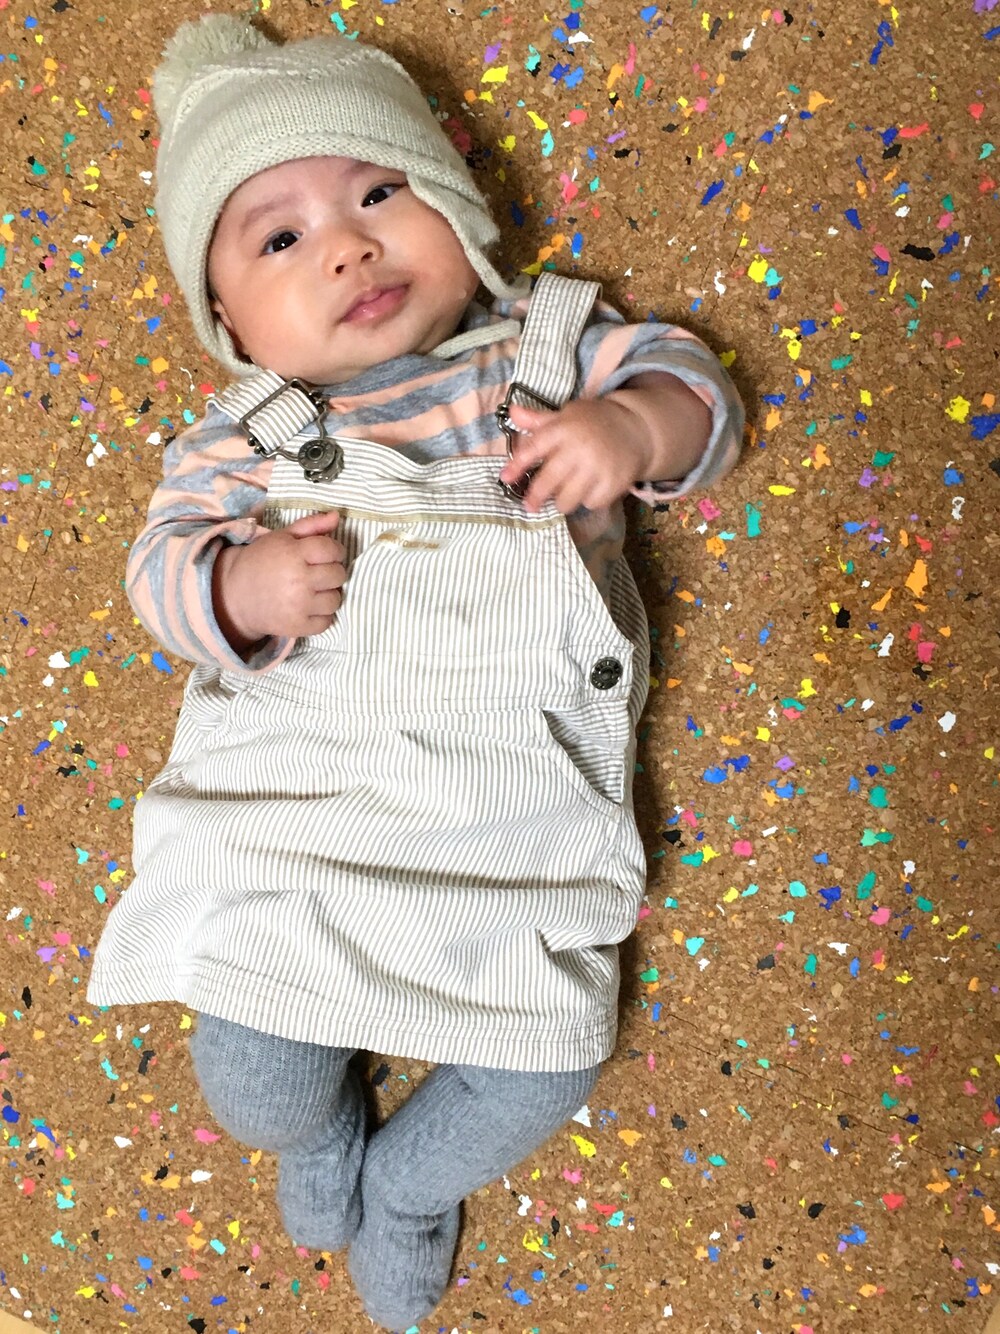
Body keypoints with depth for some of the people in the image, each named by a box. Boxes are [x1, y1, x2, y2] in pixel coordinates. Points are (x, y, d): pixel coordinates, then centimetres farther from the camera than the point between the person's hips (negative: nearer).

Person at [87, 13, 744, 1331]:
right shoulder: (247, 437, 3)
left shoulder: (550, 345, 6)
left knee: (544, 1068, -1)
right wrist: (244, 586, -20)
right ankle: (320, 1139, 37)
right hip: (297, 808, 0)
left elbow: (692, 383, 6)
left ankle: (407, 1189, 35)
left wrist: (633, 426, -17)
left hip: (520, 814, 1)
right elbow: (161, 560, 2)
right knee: (249, 1076, -3)